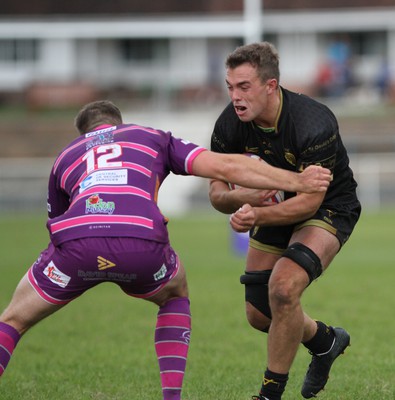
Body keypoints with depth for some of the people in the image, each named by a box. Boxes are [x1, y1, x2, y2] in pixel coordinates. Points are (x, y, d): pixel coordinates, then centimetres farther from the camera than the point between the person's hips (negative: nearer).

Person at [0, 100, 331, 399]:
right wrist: (296, 181, 21)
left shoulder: (65, 156, 34)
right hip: (141, 244, 0)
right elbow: (224, 167, 19)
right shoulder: (152, 138, 31)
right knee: (176, 294, 34)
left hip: (77, 240, 0)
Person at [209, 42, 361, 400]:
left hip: (329, 206, -6)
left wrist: (259, 216, -47)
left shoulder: (313, 124, -34)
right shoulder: (230, 124, -18)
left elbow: (311, 199, -32)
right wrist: (240, 198, -35)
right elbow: (217, 193, -11)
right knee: (259, 314, 6)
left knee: (284, 286, -29)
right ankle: (325, 341, 37)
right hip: (279, 203, 6)